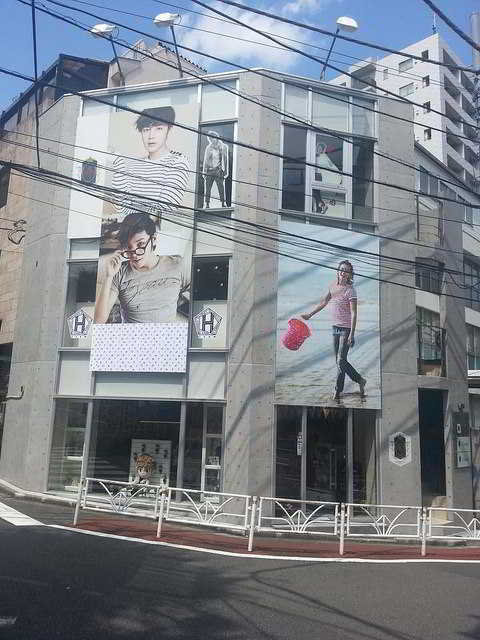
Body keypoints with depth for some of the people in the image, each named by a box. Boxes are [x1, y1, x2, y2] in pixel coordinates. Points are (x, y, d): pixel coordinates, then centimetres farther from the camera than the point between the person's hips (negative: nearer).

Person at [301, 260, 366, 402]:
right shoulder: (333, 286, 6)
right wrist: (309, 314, 20)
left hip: (346, 328, -7)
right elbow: (323, 302, 18)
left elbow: (353, 313, -16)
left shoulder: (350, 290, -13)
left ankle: (337, 392, 5)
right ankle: (360, 380, 27)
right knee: (339, 360, 12)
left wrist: (351, 334, -21)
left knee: (341, 361, -6)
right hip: (335, 327, 7)